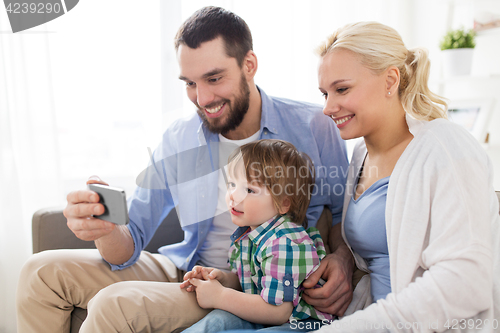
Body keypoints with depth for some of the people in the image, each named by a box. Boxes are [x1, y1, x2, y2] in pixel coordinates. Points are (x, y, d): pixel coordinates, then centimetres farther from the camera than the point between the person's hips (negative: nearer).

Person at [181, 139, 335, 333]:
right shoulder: (247, 232, 3)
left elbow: (277, 312, -28)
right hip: (263, 317, 9)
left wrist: (220, 296, -21)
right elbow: (245, 281, 19)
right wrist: (224, 279, -5)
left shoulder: (285, 243, -26)